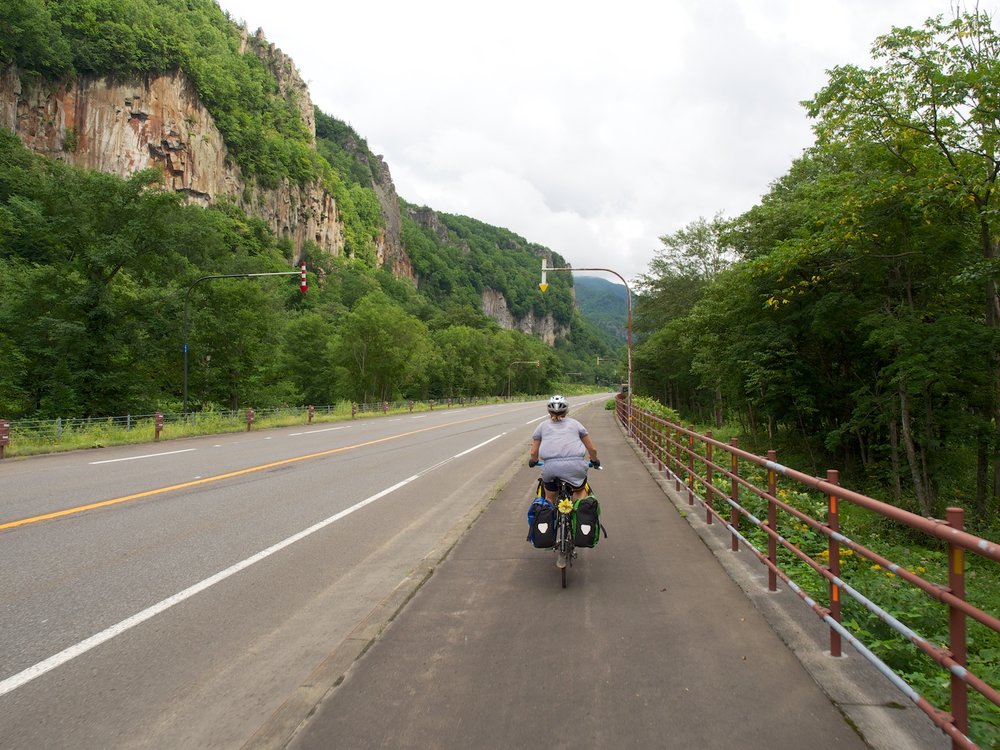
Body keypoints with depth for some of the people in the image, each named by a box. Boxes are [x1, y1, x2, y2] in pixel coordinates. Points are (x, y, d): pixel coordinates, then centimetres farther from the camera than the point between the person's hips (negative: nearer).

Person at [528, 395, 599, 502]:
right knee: (580, 491, 27)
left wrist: (533, 461, 39)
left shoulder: (542, 426, 21)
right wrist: (594, 461, 40)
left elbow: (534, 452, 18)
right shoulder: (574, 423, 21)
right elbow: (592, 449, 22)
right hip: (575, 465, 0)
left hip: (551, 467, 0)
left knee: (550, 498, 22)